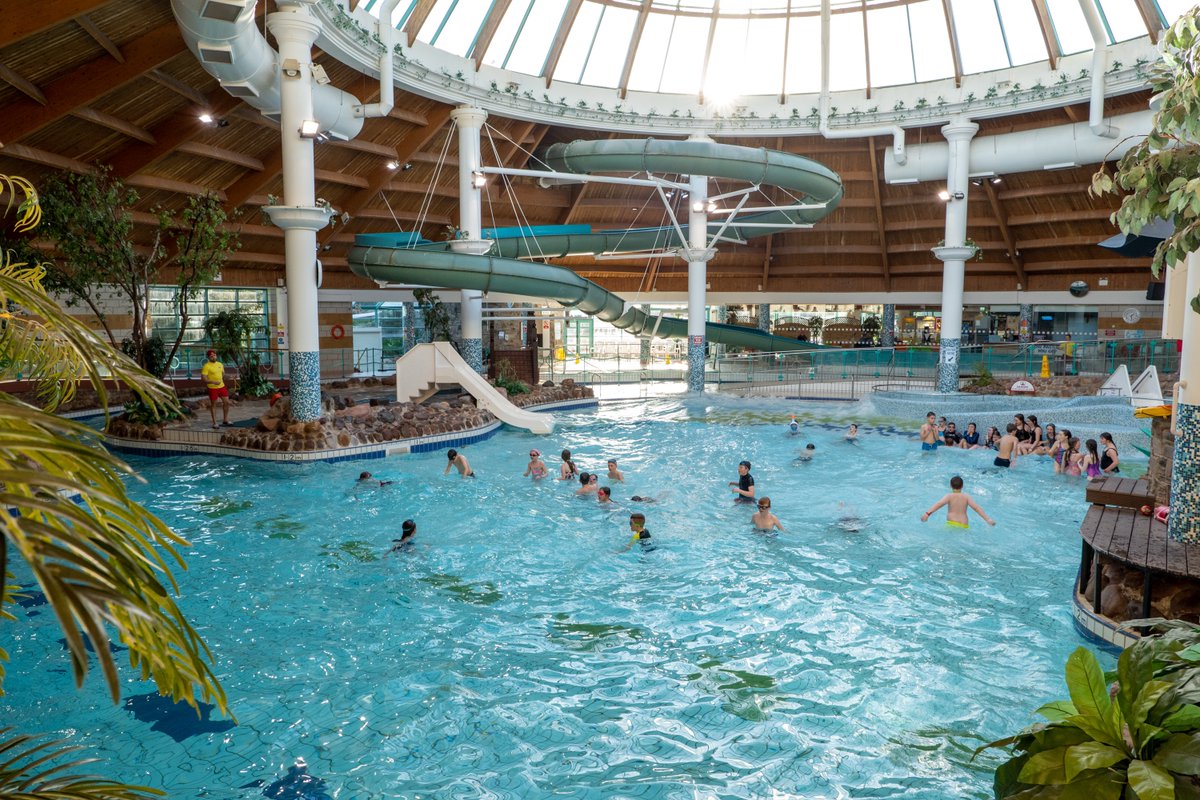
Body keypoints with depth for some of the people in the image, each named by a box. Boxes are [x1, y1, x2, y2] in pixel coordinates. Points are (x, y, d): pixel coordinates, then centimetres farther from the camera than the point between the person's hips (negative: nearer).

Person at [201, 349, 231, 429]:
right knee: (213, 405, 4)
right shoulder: (206, 366, -11)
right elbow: (204, 378, -17)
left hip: (222, 386, 6)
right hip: (212, 388, -6)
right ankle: (214, 423, 11)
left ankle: (225, 420, 22)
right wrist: (213, 382, -29)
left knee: (226, 402, 7)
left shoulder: (220, 364, 9)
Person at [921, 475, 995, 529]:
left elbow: (939, 504, -10)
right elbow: (976, 508, 5)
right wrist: (988, 519, 7)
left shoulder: (949, 496, 4)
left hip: (951, 523, -2)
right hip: (964, 525, 2)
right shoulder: (966, 496, 11)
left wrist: (927, 513, -20)